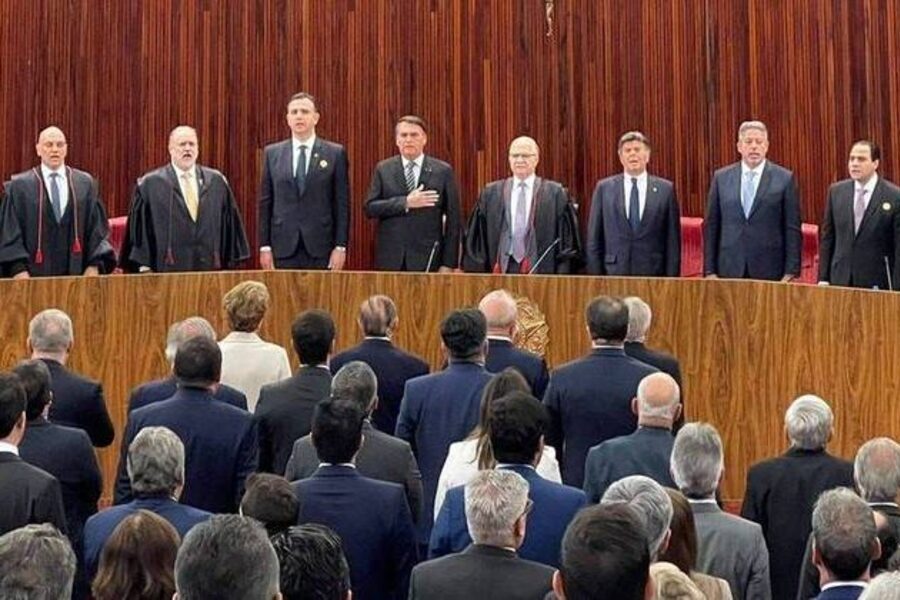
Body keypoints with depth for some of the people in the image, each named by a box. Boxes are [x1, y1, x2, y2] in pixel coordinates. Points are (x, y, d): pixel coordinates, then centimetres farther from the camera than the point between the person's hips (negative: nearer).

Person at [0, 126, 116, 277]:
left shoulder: (86, 184, 8)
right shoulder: (19, 186, 3)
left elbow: (98, 227, 8)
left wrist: (95, 265, -4)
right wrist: (18, 270, -11)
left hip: (77, 274, 2)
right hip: (35, 276, -2)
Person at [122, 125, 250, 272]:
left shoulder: (217, 181, 11)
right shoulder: (150, 184, 4)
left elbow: (230, 223, 12)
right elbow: (139, 227, 2)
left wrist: (231, 264, 7)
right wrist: (144, 268, -5)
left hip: (210, 269, 2)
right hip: (169, 270, -2)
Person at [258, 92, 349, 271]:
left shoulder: (335, 153, 3)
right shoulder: (272, 153, 9)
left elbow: (342, 203, 2)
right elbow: (265, 202, 9)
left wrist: (341, 246, -5)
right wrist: (265, 246, 3)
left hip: (321, 248, -1)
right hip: (284, 247, 1)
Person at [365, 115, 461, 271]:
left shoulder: (443, 171, 3)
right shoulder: (383, 169, 8)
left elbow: (453, 220, 2)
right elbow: (370, 208, -1)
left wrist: (448, 264, -4)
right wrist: (405, 203, -14)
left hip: (427, 260, -1)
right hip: (390, 259, 1)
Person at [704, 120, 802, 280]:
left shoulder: (785, 179, 1)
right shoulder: (721, 177, 8)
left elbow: (792, 229, 1)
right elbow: (711, 227, 9)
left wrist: (791, 273, -5)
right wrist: (709, 271, 3)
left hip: (769, 272, -2)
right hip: (730, 270, 2)